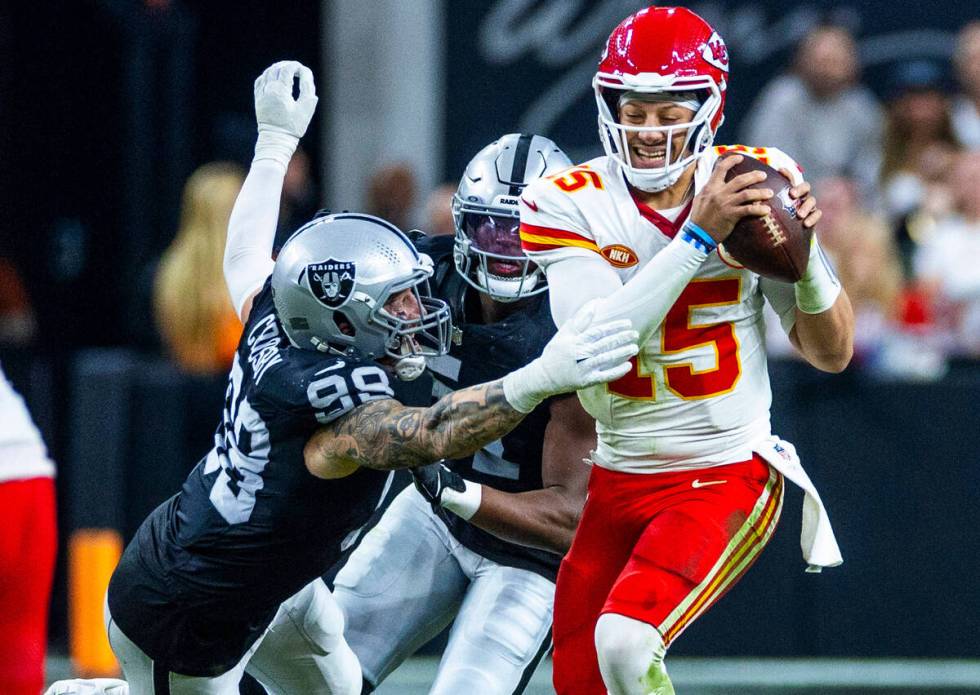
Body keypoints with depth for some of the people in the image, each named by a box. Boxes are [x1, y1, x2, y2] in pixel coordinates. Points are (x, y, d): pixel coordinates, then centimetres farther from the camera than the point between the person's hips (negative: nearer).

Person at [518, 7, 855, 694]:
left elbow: (832, 352, 1)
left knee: (624, 640, -27)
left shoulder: (757, 183, -5)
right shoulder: (568, 204, -8)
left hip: (729, 477, -3)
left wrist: (805, 251, -19)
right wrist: (699, 234, -29)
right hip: (618, 481, 3)